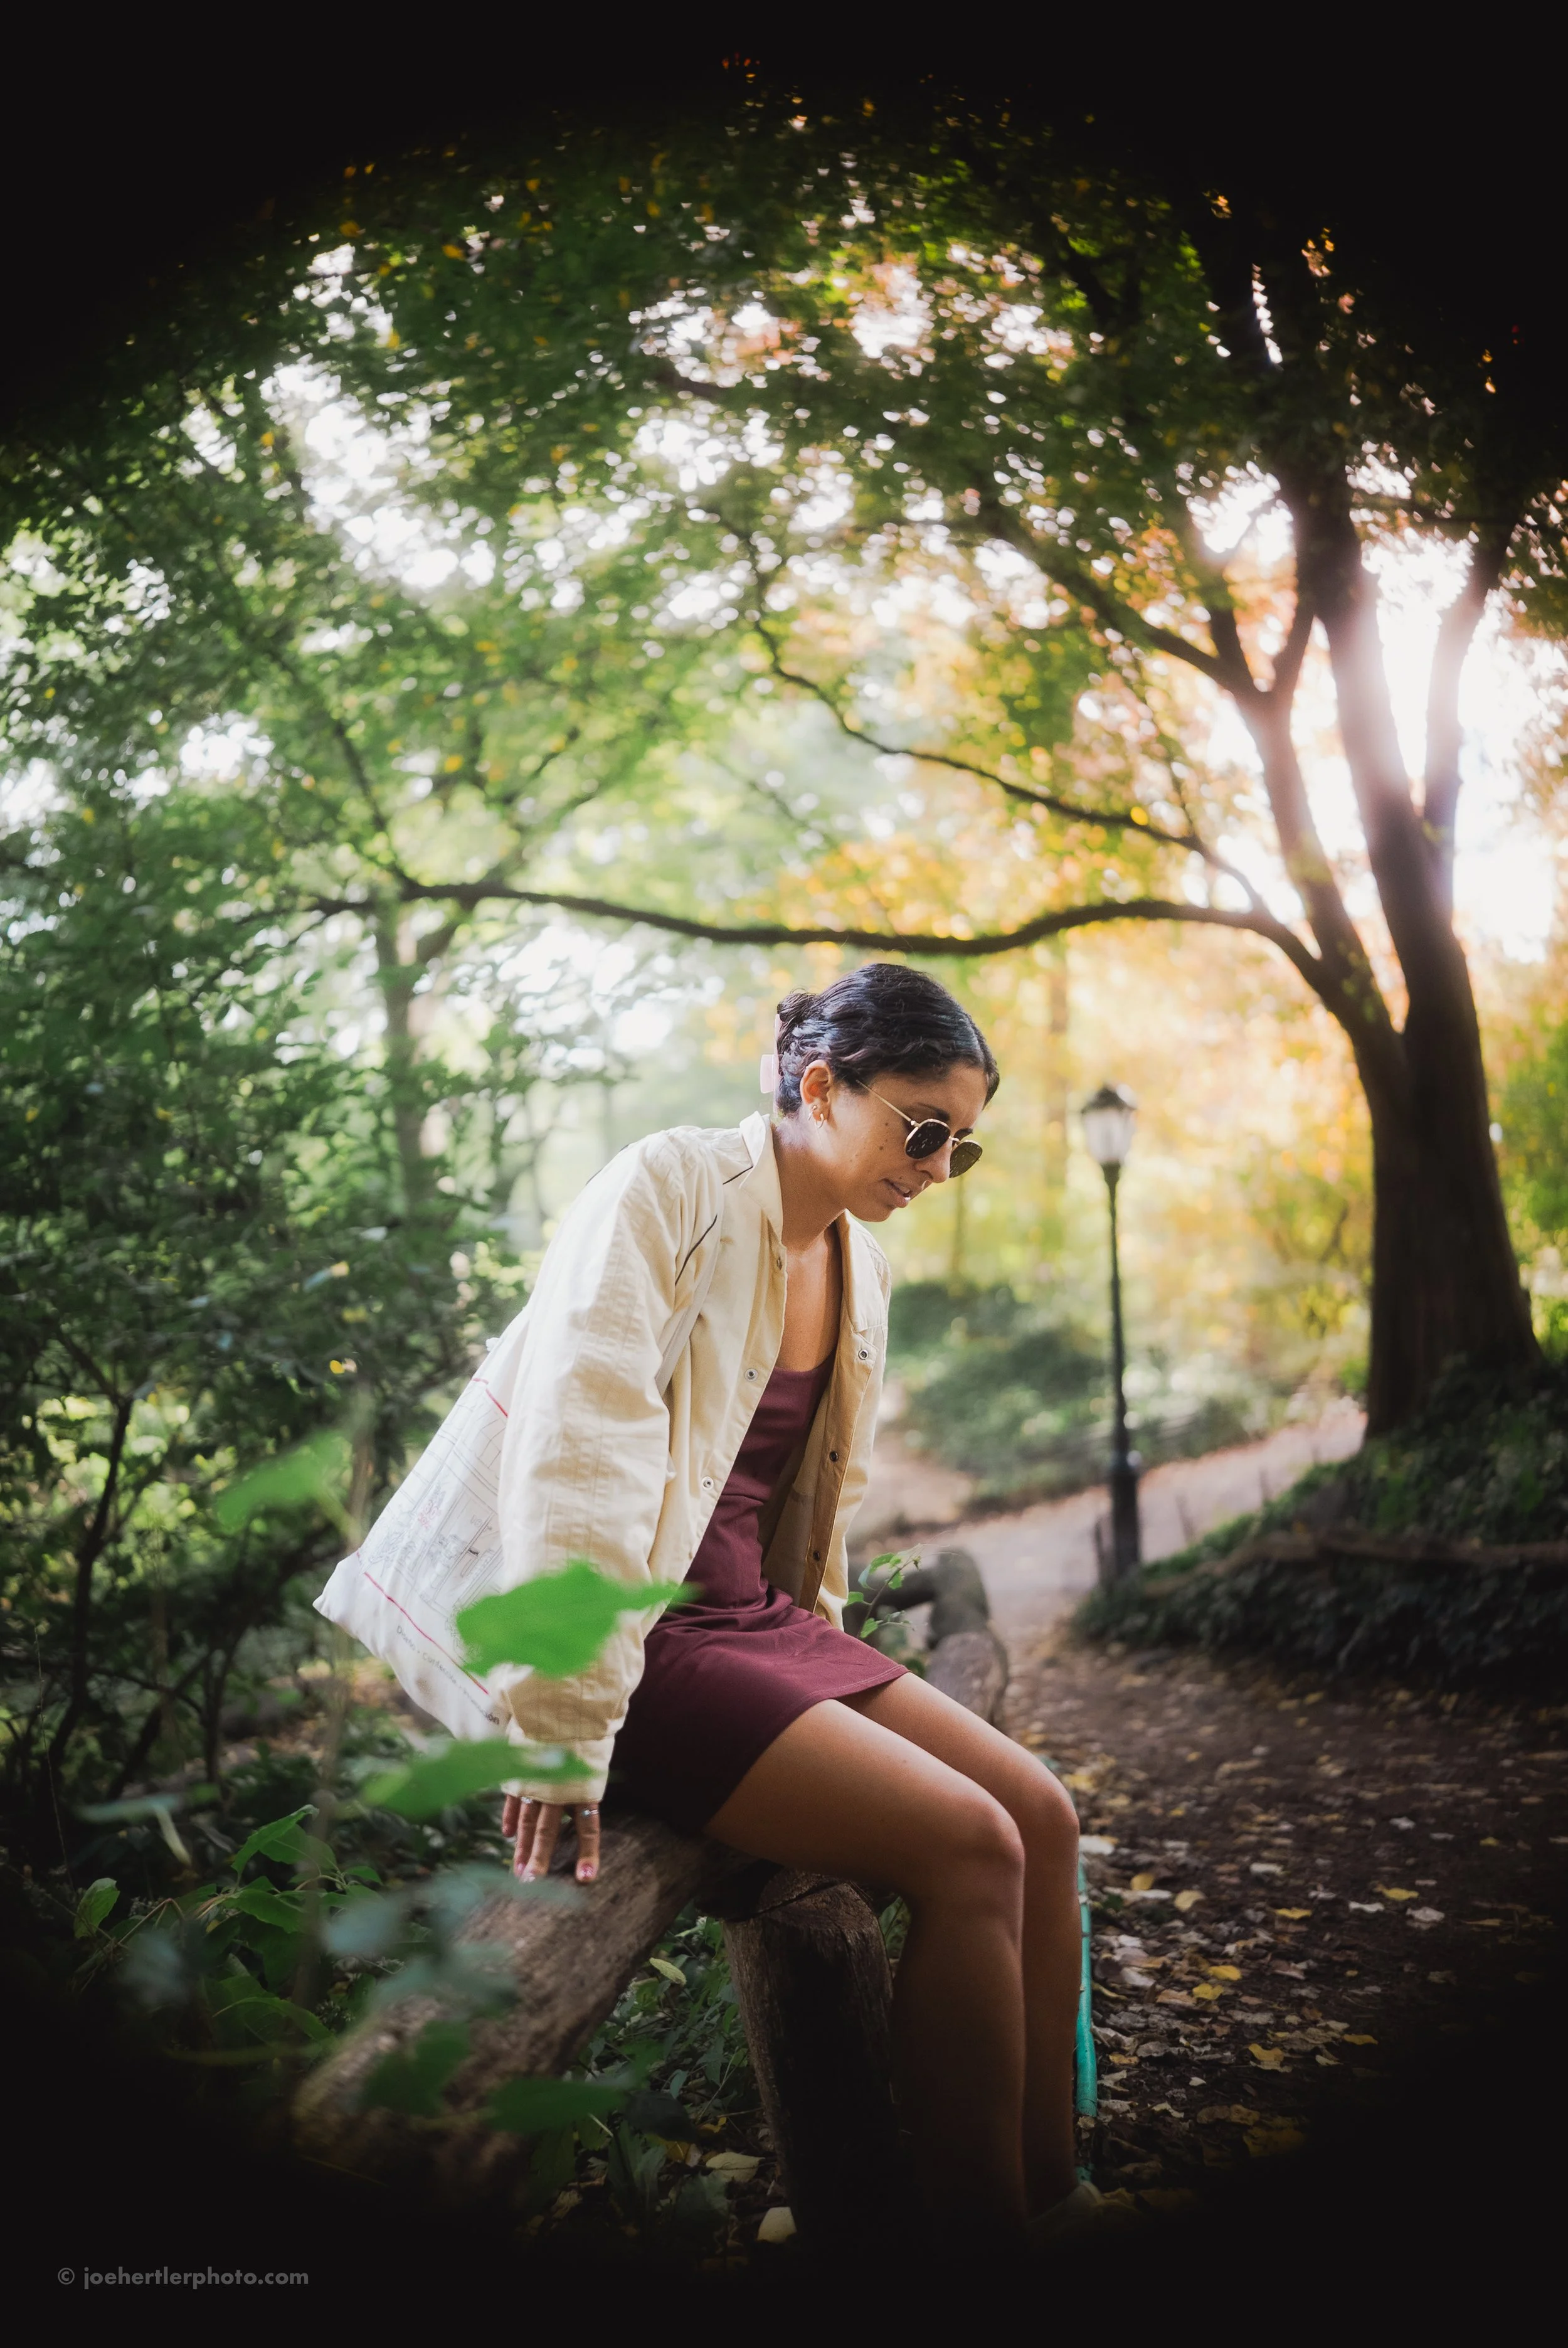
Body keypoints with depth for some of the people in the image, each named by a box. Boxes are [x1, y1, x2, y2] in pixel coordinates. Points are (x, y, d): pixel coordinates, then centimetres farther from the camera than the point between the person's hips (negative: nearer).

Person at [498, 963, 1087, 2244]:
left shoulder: (860, 1264, 11)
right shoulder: (670, 1190, -14)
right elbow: (578, 1459, -23)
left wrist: (817, 1653, 19)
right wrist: (563, 1738, -25)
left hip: (761, 1620, 8)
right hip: (647, 1640, -8)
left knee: (1042, 1815, -2)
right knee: (968, 1846, -18)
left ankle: (1048, 2189, 9)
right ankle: (981, 2226, -2)